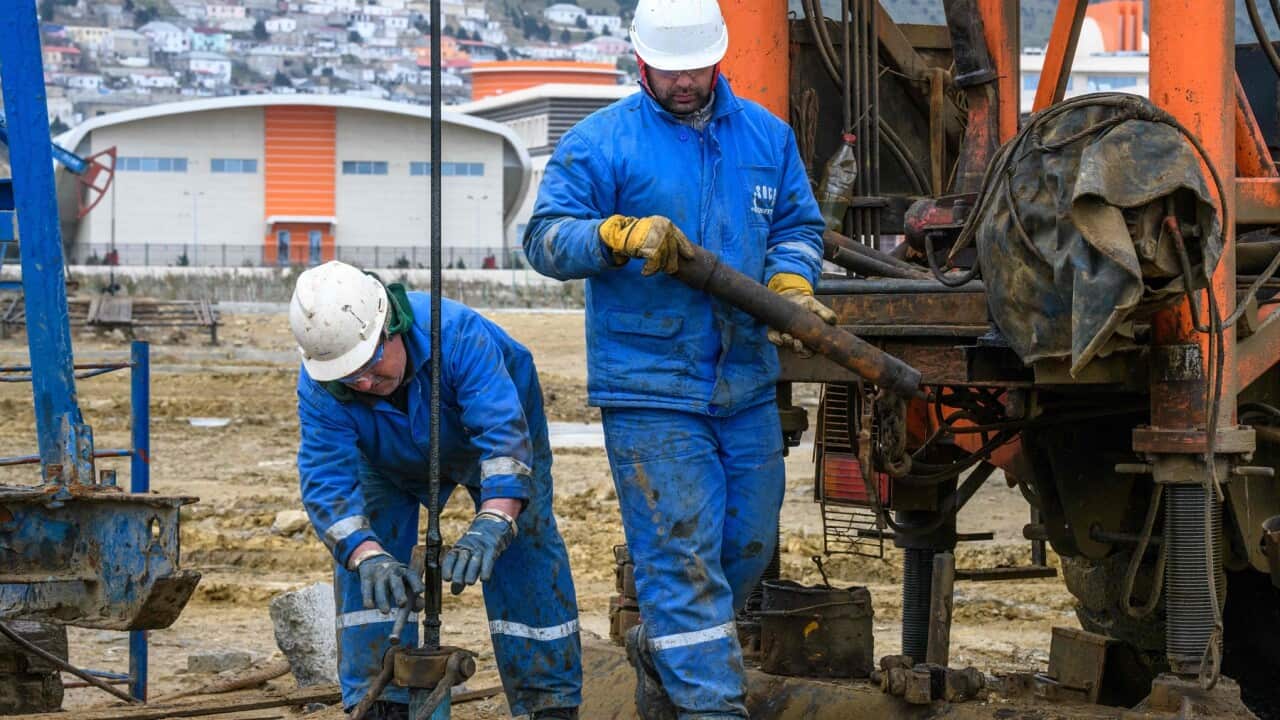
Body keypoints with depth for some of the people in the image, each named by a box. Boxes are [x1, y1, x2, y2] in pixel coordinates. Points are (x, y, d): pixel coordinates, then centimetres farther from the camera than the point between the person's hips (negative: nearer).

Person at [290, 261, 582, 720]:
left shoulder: (457, 334, -45)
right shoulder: (319, 387, -35)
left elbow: (505, 435, -52)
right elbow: (326, 481, -41)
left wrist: (491, 528, -67)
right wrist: (368, 557, -60)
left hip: (484, 433, -2)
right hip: (391, 461, 2)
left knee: (523, 553, -12)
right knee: (358, 550, -11)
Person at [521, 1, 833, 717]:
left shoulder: (766, 135, 12)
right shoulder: (600, 141, -3)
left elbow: (799, 226, 16)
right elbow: (546, 239, -7)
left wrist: (789, 285, -5)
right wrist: (623, 236, -25)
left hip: (748, 388, 6)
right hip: (650, 393, -5)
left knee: (748, 547, 15)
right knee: (681, 556, -9)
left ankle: (662, 652, 36)